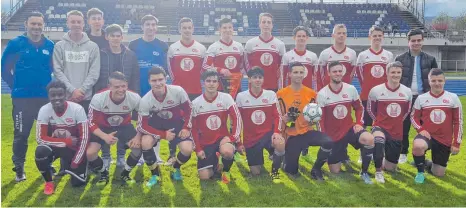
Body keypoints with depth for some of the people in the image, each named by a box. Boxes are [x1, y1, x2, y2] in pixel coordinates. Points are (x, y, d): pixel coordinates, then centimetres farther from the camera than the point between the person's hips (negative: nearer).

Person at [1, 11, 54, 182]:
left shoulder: (50, 46, 4)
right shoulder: (15, 44, -3)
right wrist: (15, 87, 1)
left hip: (45, 97, 3)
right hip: (22, 98, -2)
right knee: (21, 134, 4)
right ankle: (19, 168, 18)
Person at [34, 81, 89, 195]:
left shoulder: (77, 109, -22)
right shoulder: (44, 110, -17)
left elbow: (84, 138, -20)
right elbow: (41, 138, -19)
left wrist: (75, 163, -21)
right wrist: (67, 141, -24)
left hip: (74, 147, -1)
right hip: (54, 146, 1)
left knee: (78, 182, -12)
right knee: (40, 151, -33)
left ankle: (70, 167, 24)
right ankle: (48, 182, -5)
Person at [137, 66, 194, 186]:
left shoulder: (178, 91, -25)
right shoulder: (145, 101, -23)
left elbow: (188, 110, -8)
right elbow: (142, 126, -20)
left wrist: (186, 128, -17)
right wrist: (163, 135, -27)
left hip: (177, 123, 0)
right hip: (157, 122, 0)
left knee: (187, 149, -22)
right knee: (145, 143, -28)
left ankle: (176, 169, 15)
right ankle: (155, 174, -2)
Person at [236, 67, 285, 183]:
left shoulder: (271, 94, -4)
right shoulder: (241, 96, -4)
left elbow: (277, 116, -3)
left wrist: (277, 132, -20)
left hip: (268, 133, -1)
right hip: (250, 138, 1)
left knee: (280, 143, -36)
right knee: (255, 172, 4)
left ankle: (274, 171, -7)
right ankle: (257, 162, 42)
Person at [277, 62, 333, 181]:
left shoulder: (311, 93, 2)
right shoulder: (281, 94, -4)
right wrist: (283, 119, -18)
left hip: (307, 131, 2)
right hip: (291, 135, -2)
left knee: (328, 142, -28)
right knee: (291, 171, -1)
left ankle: (316, 169, -3)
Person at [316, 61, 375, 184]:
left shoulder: (351, 89, -4)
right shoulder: (322, 94, -11)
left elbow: (359, 108, 10)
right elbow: (320, 119, -7)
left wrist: (359, 123, -7)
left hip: (349, 128, 1)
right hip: (332, 135, -1)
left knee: (370, 140, -32)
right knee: (335, 171, 3)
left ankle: (364, 173, -10)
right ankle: (342, 154, 39)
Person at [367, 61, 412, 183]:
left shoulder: (407, 92, -2)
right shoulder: (376, 90, -11)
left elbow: (407, 111, 15)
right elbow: (370, 109, 5)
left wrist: (397, 121, 13)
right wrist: (379, 121, 5)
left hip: (397, 131, 3)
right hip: (380, 127, -3)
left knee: (391, 168, 9)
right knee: (379, 141, -41)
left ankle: (387, 162, 48)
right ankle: (378, 171, -19)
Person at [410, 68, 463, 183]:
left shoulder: (453, 98, -1)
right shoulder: (421, 98, -1)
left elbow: (458, 122, 2)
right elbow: (414, 117, 6)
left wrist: (456, 143, -2)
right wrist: (421, 129, -15)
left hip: (445, 140, 1)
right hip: (427, 135, -1)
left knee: (439, 173, 4)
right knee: (417, 146, -39)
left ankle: (429, 164, 42)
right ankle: (420, 172, -11)